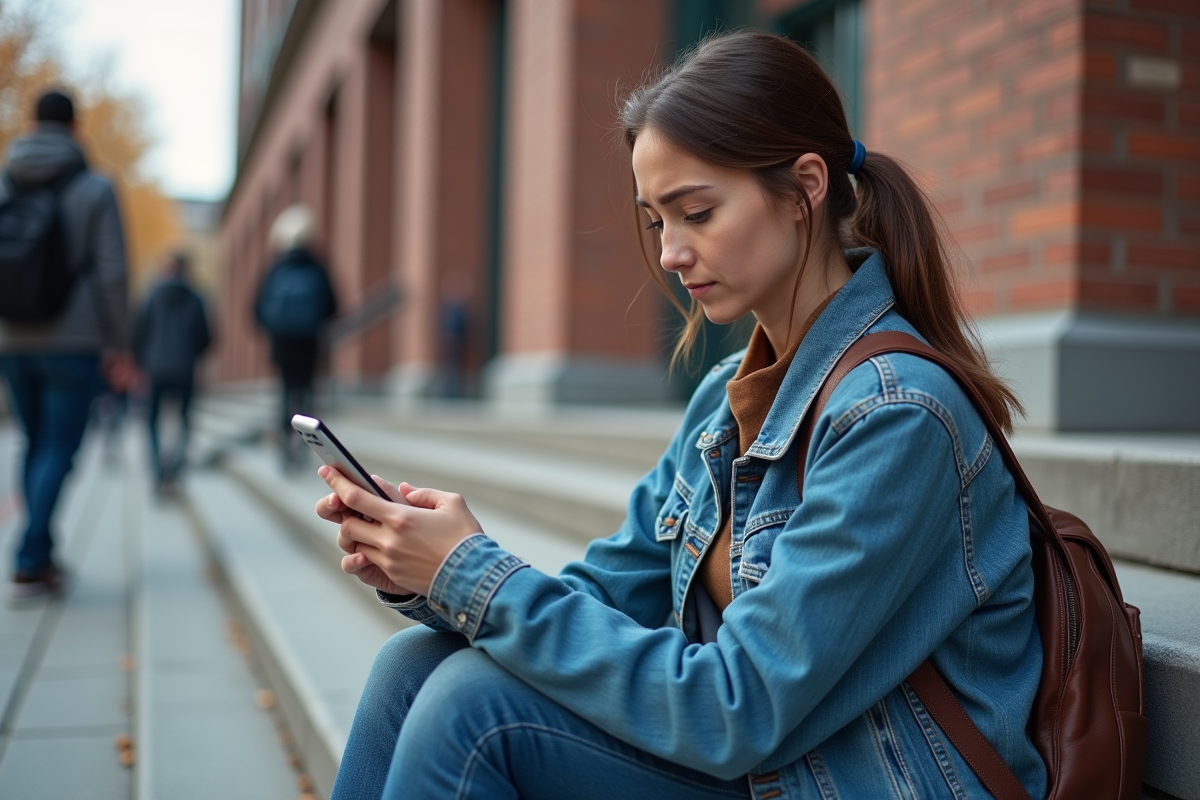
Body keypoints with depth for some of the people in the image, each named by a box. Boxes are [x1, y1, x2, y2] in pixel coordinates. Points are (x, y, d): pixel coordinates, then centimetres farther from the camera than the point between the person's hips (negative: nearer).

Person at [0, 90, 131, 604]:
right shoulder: (95, 189, -6)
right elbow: (111, 272, -10)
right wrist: (120, 347, -5)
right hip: (73, 342, -4)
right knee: (58, 451, 1)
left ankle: (41, 558, 24)